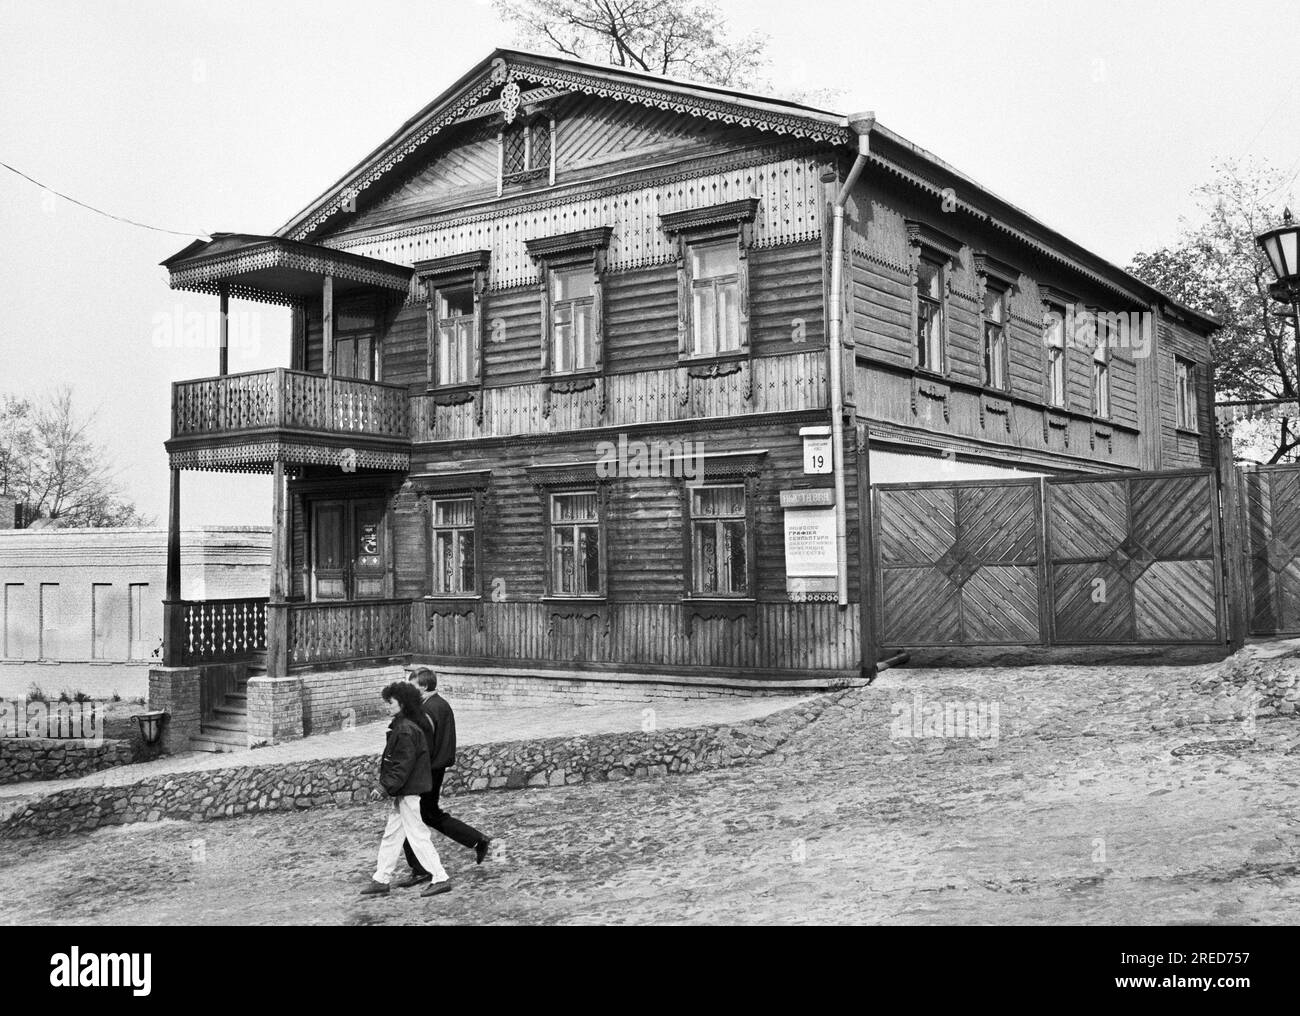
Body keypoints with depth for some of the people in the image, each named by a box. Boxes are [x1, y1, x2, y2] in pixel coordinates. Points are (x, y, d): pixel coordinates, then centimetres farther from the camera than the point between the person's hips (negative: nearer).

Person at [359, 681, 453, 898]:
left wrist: (388, 785, -18)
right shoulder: (402, 726, 12)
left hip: (409, 791, -10)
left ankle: (440, 878, 1)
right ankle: (381, 880, 22)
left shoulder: (405, 730, -19)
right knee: (391, 834, 15)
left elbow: (403, 764, -22)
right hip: (405, 790, 10)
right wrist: (387, 784, 17)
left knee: (418, 835, -4)